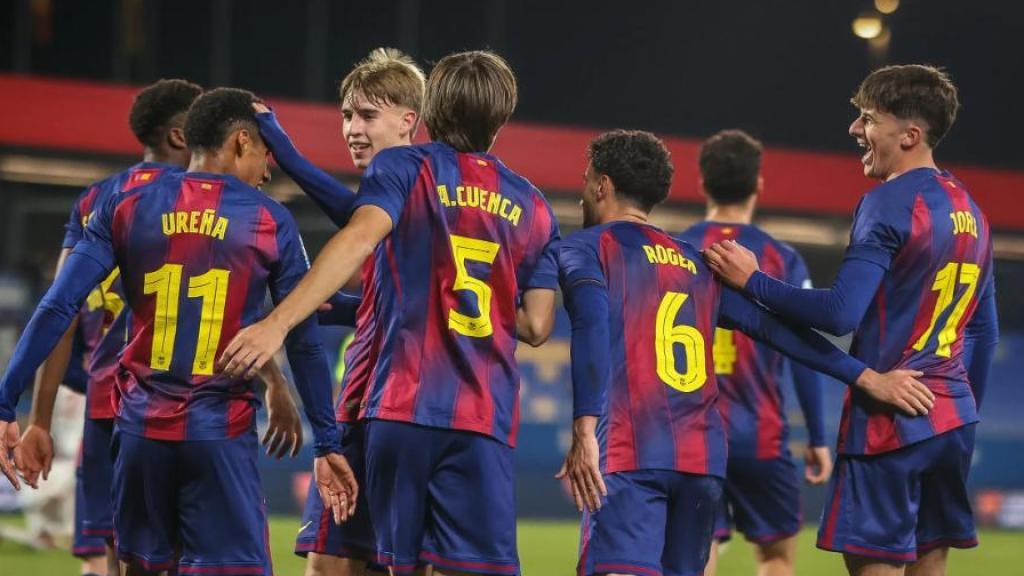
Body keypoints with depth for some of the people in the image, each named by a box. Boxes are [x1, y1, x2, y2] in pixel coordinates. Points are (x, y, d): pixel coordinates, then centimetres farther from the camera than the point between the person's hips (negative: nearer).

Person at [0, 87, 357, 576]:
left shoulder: (125, 206, 5)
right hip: (221, 434, -3)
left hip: (141, 426, 3)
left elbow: (57, 309, -2)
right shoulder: (271, 222, 1)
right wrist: (327, 444, 7)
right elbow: (304, 344, 1)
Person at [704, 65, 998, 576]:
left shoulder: (887, 204, -13)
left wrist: (752, 282, -12)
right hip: (953, 418, 8)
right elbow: (984, 331, 20)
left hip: (890, 419, -8)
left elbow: (840, 313, -21)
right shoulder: (968, 210, 15)